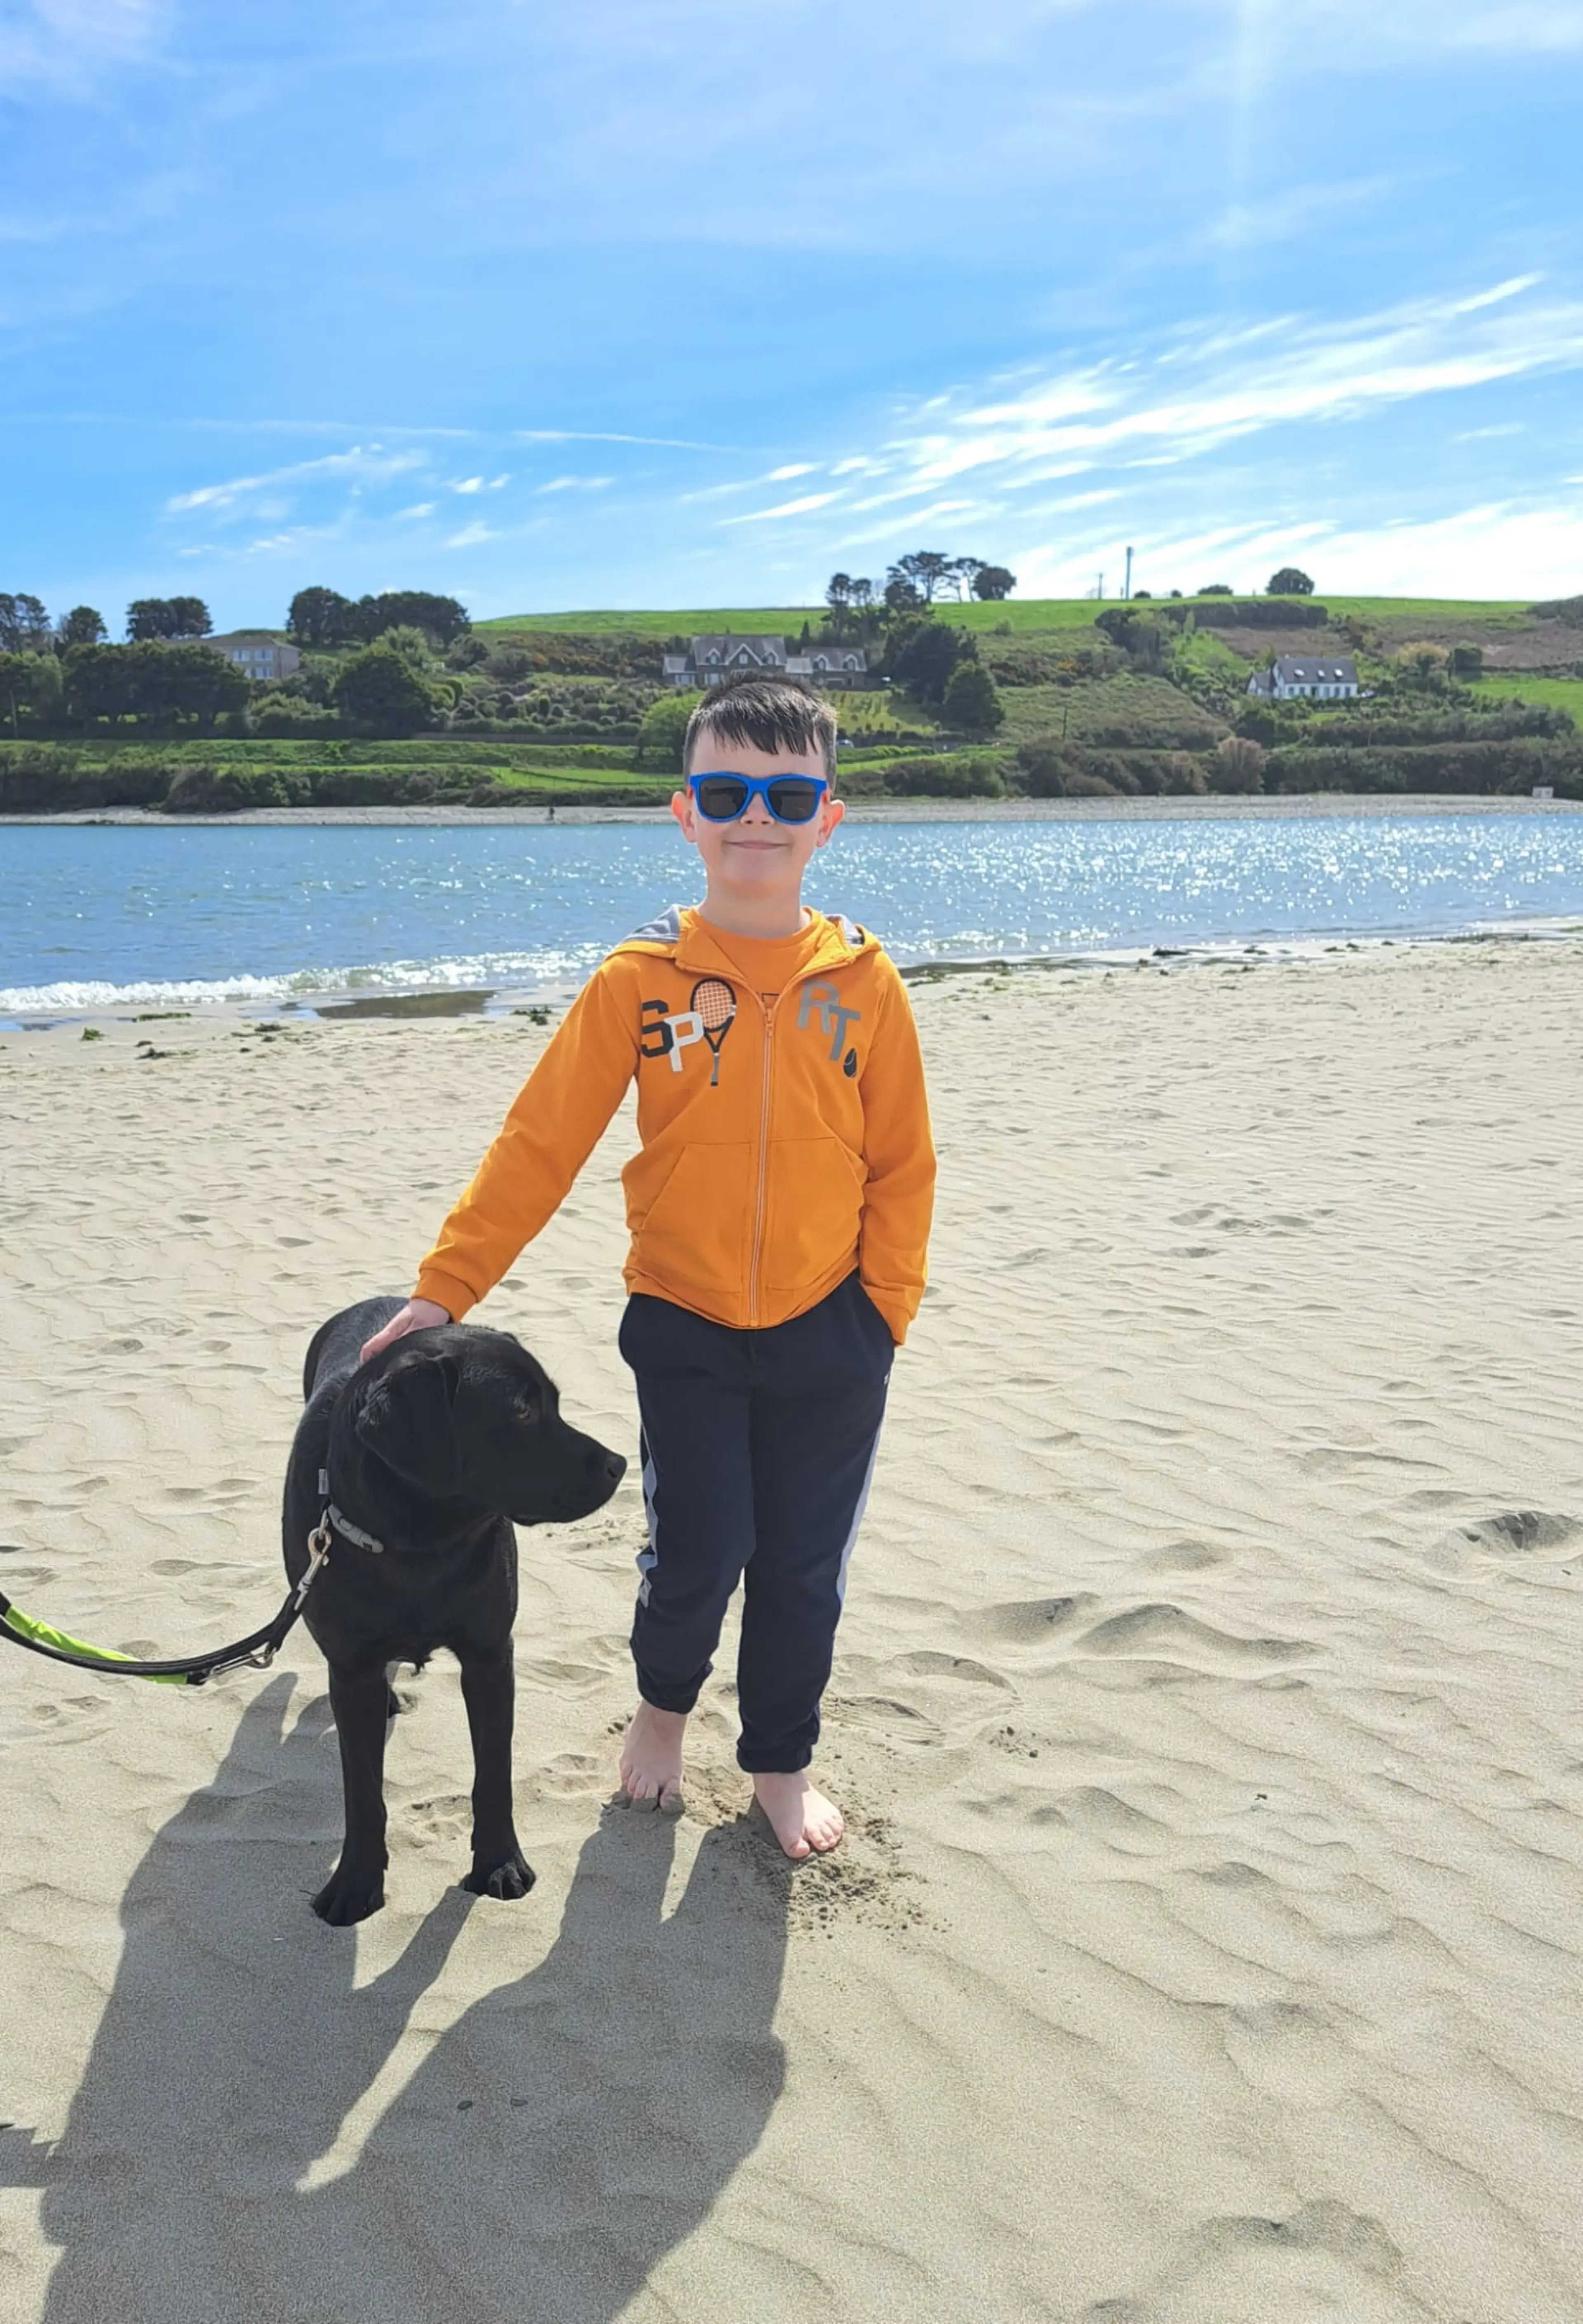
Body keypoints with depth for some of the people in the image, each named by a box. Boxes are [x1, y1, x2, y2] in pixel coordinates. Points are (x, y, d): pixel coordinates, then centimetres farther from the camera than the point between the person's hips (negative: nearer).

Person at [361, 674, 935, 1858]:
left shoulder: (864, 983, -5)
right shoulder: (639, 981, -7)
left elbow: (902, 1167, 1)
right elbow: (539, 1146, -7)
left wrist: (884, 1311, -3)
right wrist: (444, 1289, -9)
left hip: (829, 1333, 1)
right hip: (685, 1327, -1)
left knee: (803, 1570, 11)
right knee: (697, 1558, 2)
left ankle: (782, 1760, 36)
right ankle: (663, 1702, 37)